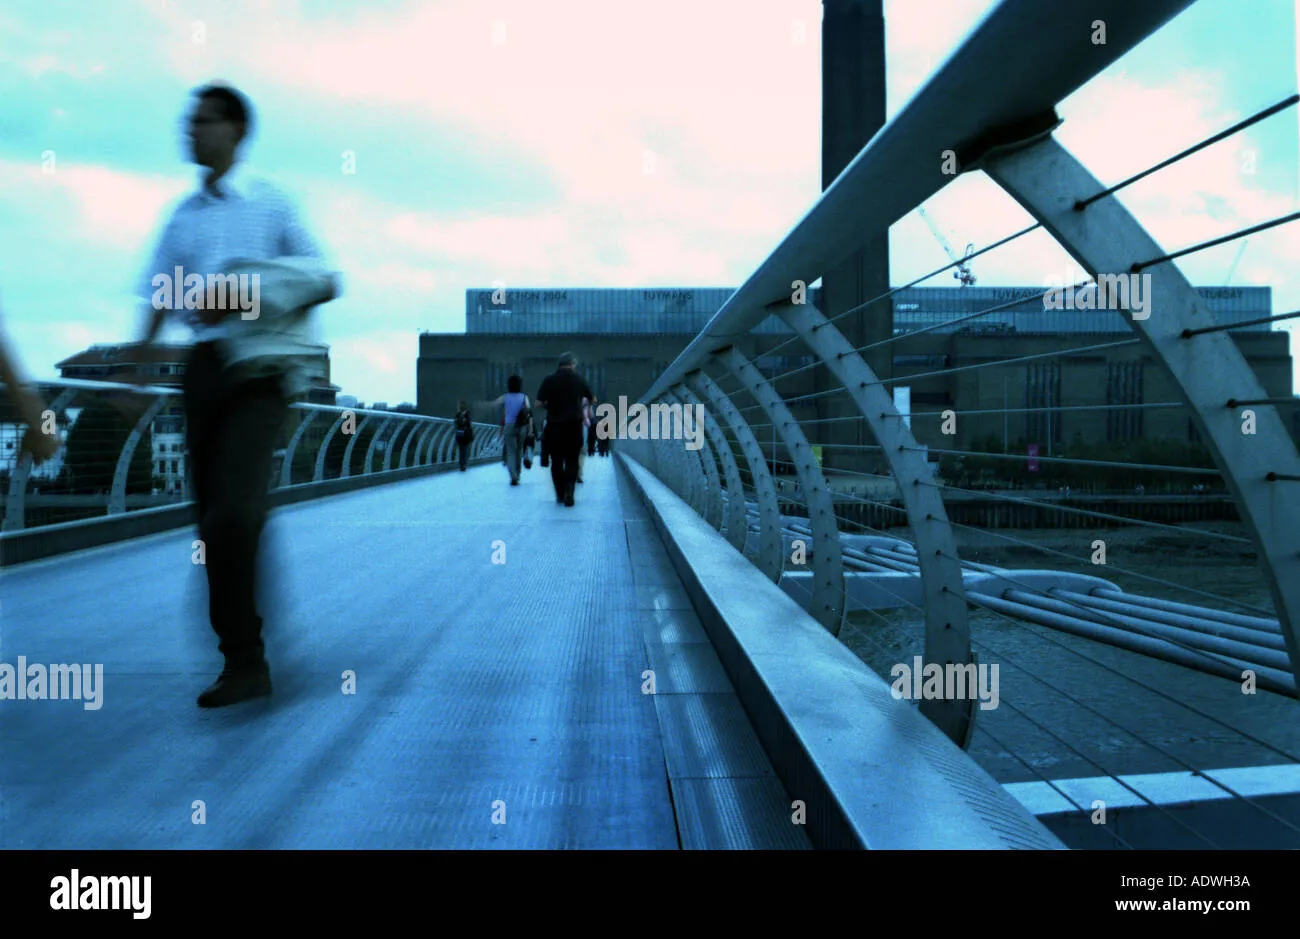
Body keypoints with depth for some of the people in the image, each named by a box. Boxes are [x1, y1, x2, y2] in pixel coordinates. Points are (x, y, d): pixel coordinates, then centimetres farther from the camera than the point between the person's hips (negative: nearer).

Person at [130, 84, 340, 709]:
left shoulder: (271, 204, 3)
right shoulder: (183, 216, 17)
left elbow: (326, 283, 0)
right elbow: (161, 299, 18)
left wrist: (246, 301, -13)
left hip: (258, 366, -5)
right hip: (202, 367, 5)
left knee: (235, 508, -18)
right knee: (214, 513, 5)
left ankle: (243, 658, -10)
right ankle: (244, 657, 15)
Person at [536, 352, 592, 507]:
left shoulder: (549, 379, -3)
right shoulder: (578, 379, 0)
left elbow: (539, 402, -6)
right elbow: (592, 399, 10)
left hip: (554, 426, 0)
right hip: (574, 425, 0)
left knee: (556, 461, 11)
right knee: (572, 461, 4)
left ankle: (560, 494, 15)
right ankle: (568, 492, -13)